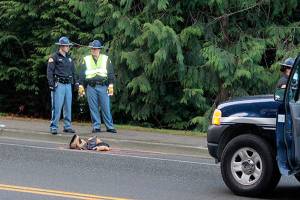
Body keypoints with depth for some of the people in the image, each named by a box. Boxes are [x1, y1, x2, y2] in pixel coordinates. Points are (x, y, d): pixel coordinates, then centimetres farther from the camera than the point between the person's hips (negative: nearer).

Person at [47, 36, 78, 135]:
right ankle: (53, 127, -5)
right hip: (58, 85, -7)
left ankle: (67, 126, 15)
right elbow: (49, 71, -8)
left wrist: (76, 82, 16)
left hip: (68, 85, 7)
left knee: (68, 106, 8)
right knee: (57, 106, -8)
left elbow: (73, 71, 25)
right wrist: (51, 84, -15)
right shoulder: (54, 57, -3)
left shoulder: (69, 58, 18)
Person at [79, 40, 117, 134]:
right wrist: (81, 85, 2)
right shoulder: (86, 59, 12)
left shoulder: (106, 59, 9)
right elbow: (82, 73, 11)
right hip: (91, 87, 1)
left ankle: (110, 127, 1)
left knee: (106, 107, -4)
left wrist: (111, 85, -3)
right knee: (93, 108, 1)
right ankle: (96, 127, 7)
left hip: (103, 86, -1)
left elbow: (110, 73, 6)